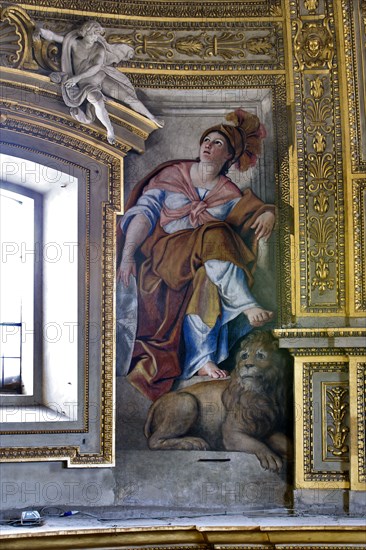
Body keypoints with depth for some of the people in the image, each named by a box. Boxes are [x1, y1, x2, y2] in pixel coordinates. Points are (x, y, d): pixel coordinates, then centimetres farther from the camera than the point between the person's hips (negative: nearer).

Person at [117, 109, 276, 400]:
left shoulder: (230, 195, 15)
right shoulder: (172, 174, 10)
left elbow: (261, 208, 5)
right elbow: (143, 213, 0)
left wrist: (268, 215, -22)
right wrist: (127, 254, -14)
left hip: (205, 264, 2)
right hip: (164, 252, -2)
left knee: (206, 280, -34)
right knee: (213, 236, -31)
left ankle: (202, 359, -37)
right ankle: (248, 308, -36)